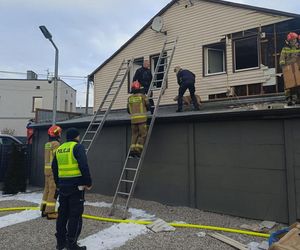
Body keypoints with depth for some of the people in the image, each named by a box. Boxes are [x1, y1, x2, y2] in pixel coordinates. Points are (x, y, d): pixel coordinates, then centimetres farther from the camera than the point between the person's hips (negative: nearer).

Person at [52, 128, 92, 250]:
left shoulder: (59, 149, 13)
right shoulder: (78, 147, -10)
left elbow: (54, 168, 18)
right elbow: (84, 166, -20)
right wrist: (88, 182, -11)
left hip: (63, 186, 7)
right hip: (76, 186, -7)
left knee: (62, 213, 17)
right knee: (75, 215, 1)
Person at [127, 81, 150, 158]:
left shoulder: (130, 98, 11)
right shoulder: (142, 96, 0)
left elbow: (128, 110, 15)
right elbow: (148, 107, 6)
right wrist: (144, 110, 28)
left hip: (133, 119, 4)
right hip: (142, 118, -4)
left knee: (134, 135, 11)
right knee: (142, 135, 1)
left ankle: (132, 151, 0)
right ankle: (138, 150, -9)